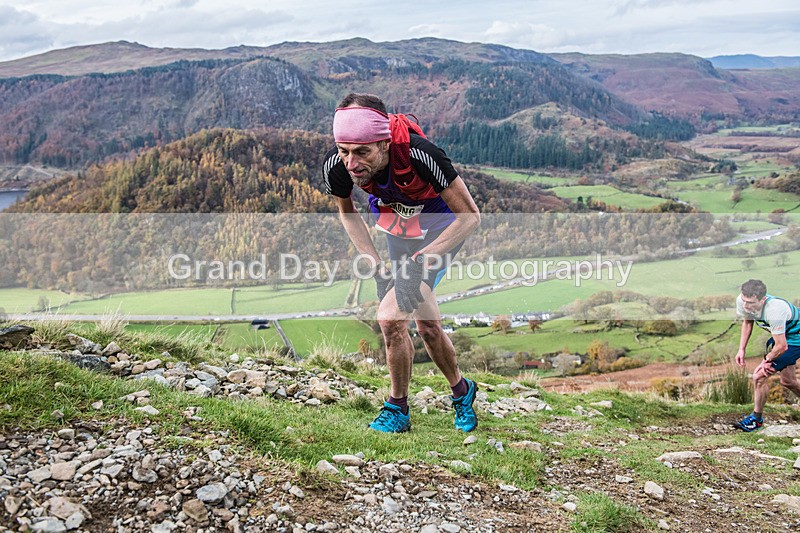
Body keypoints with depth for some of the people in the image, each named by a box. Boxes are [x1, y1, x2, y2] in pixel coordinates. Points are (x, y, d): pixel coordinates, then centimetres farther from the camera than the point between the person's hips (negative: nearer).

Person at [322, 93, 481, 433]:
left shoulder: (420, 154, -40)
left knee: (391, 318, -16)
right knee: (427, 325, 9)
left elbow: (470, 216, -27)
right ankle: (461, 391, 33)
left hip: (440, 225, -4)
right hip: (395, 227, 5)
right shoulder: (335, 166, -27)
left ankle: (398, 410, 7)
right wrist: (377, 267, -11)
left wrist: (419, 261, -34)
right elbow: (346, 212, -3)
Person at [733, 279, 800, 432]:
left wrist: (767, 360, -14)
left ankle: (757, 418, 6)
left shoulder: (774, 311, -42)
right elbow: (747, 321, 2)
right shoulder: (742, 301, -21)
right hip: (782, 335, 8)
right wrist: (741, 349, -3)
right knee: (787, 381, 21)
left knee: (760, 376, -12)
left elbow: (781, 346, -31)